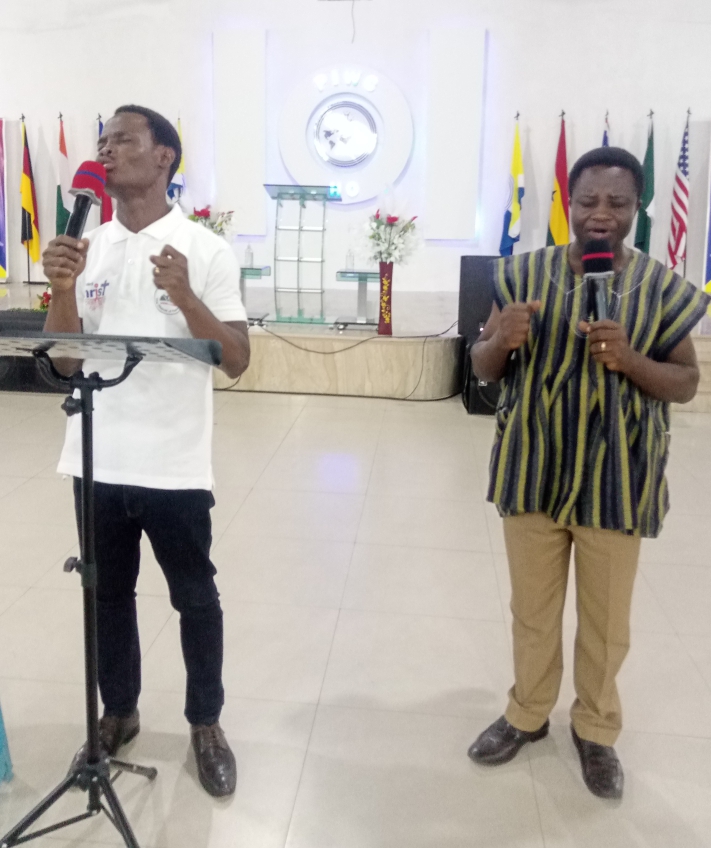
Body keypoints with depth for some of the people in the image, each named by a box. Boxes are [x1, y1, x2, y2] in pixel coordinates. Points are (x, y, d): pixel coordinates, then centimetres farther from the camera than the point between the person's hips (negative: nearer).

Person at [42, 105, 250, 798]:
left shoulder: (207, 249, -5)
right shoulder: (86, 247, 7)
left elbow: (237, 361, -9)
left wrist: (186, 297, -24)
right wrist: (62, 291, -14)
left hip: (173, 465, -4)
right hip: (96, 460, 4)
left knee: (195, 598, 9)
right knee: (108, 592, 17)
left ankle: (205, 724, 30)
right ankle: (119, 712, 38)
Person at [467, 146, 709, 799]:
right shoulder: (526, 273, -3)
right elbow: (483, 368, 2)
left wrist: (630, 360, -19)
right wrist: (502, 341, -21)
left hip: (616, 478, 0)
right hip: (534, 469, 1)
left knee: (607, 619, 13)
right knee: (532, 608, 16)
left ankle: (596, 730, 38)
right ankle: (527, 715, 40)